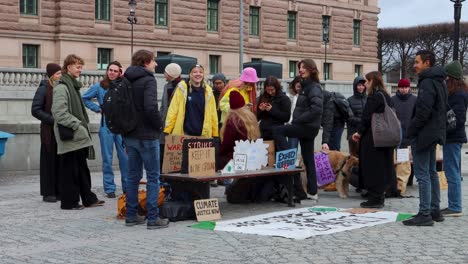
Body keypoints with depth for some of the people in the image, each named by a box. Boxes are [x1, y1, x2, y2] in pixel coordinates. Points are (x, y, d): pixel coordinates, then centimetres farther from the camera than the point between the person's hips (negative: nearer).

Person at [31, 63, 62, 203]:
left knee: (60, 161, 5)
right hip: (49, 130, -5)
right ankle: (48, 193, 5)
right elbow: (35, 110, -11)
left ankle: (58, 191, 12)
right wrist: (53, 119, -17)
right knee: (49, 161, -1)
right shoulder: (43, 89, -6)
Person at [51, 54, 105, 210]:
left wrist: (83, 125, 14)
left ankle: (88, 198, 19)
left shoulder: (73, 85, 17)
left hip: (78, 136, 9)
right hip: (69, 136, -9)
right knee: (69, 169, -1)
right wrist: (77, 125, -20)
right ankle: (69, 201, 7)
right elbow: (59, 112, -21)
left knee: (82, 168, 13)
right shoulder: (61, 87, -14)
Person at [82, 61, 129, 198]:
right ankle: (109, 188, 12)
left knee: (125, 156, 1)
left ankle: (127, 187, 13)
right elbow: (84, 99, 11)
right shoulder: (99, 87, 3)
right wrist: (97, 108, 1)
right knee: (107, 158, 4)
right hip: (106, 126, 0)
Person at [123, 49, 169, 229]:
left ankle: (131, 215, 18)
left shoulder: (126, 81, 10)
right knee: (153, 177, -1)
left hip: (129, 135, 7)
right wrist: (159, 125, -10)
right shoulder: (148, 80, -13)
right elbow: (151, 108, -25)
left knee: (133, 176, 14)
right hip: (146, 136, -7)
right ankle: (153, 218, -1)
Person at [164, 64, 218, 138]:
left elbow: (212, 114, 9)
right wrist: (167, 130, -10)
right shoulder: (182, 88, -1)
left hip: (203, 135, 3)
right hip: (184, 133, -3)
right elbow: (173, 110, -4)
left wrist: (215, 134, 6)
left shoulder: (207, 91, 7)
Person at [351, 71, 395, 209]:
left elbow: (367, 116, -16)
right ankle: (380, 197, 18)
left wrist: (360, 132, -2)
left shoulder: (374, 96, -13)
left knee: (372, 168, -3)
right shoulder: (385, 96, 13)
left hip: (372, 139, -9)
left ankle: (375, 199, -1)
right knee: (382, 167, 12)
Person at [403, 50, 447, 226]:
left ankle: (424, 214, -7)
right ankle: (435, 211, 22)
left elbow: (423, 111, -23)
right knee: (431, 172, 16)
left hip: (423, 134, -10)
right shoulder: (439, 81, 15)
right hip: (434, 133, 10)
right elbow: (444, 108, 21)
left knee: (422, 174, -8)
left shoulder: (427, 83, -17)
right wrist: (440, 127, 20)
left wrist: (411, 130, -14)